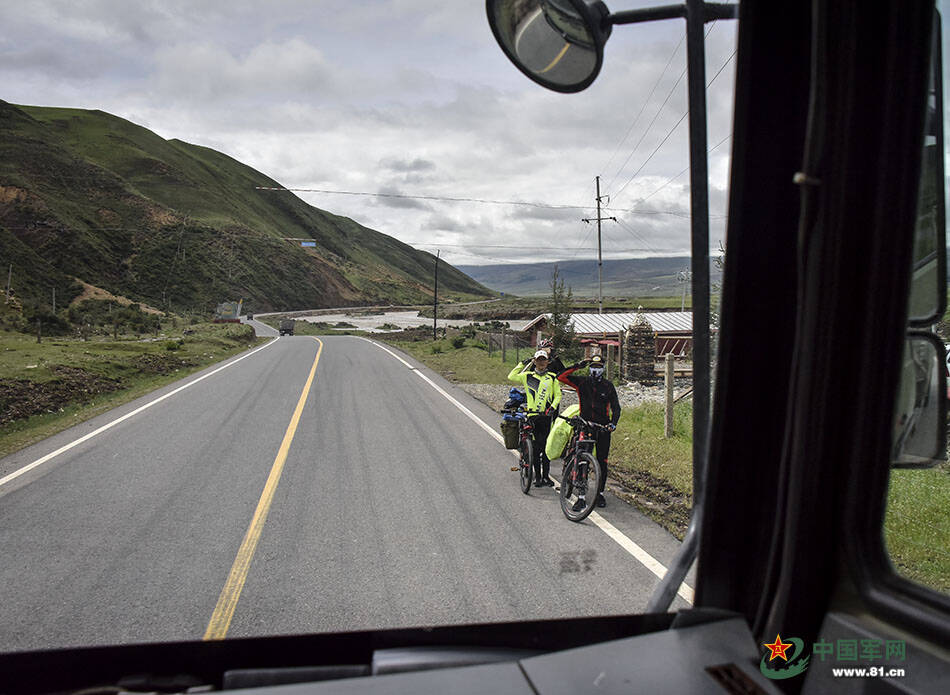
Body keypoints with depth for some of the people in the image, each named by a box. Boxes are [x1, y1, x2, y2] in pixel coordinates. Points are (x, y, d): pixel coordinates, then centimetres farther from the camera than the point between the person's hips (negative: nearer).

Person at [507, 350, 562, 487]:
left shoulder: (553, 377, 11)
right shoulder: (527, 376, 9)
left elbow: (558, 395, 10)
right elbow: (511, 377, 4)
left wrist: (552, 407, -6)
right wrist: (523, 364, 8)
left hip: (546, 415, 0)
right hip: (532, 415, 0)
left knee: (547, 446, 1)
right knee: (535, 447, 1)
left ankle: (546, 475, 9)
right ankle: (538, 476, 5)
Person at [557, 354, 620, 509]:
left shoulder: (608, 386, 4)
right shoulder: (582, 382, 3)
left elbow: (616, 407, 1)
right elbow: (561, 377, -7)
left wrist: (613, 423, -16)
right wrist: (578, 366, -13)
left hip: (603, 427, 1)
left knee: (602, 461, 3)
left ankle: (600, 494, 16)